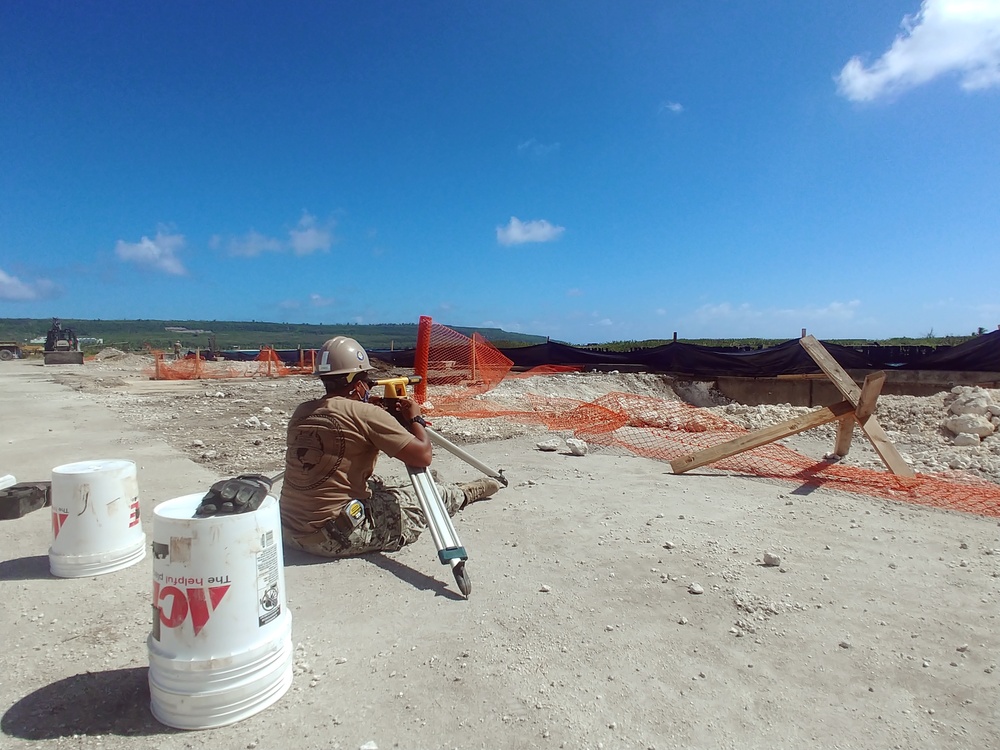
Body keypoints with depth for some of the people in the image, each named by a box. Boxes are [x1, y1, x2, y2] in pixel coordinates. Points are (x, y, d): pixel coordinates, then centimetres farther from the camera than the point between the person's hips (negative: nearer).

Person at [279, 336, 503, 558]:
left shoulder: (301, 413, 5)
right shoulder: (366, 414, -16)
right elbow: (423, 456, -15)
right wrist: (415, 418, 3)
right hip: (337, 536, -7)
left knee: (377, 488, 29)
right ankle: (467, 492, 40)